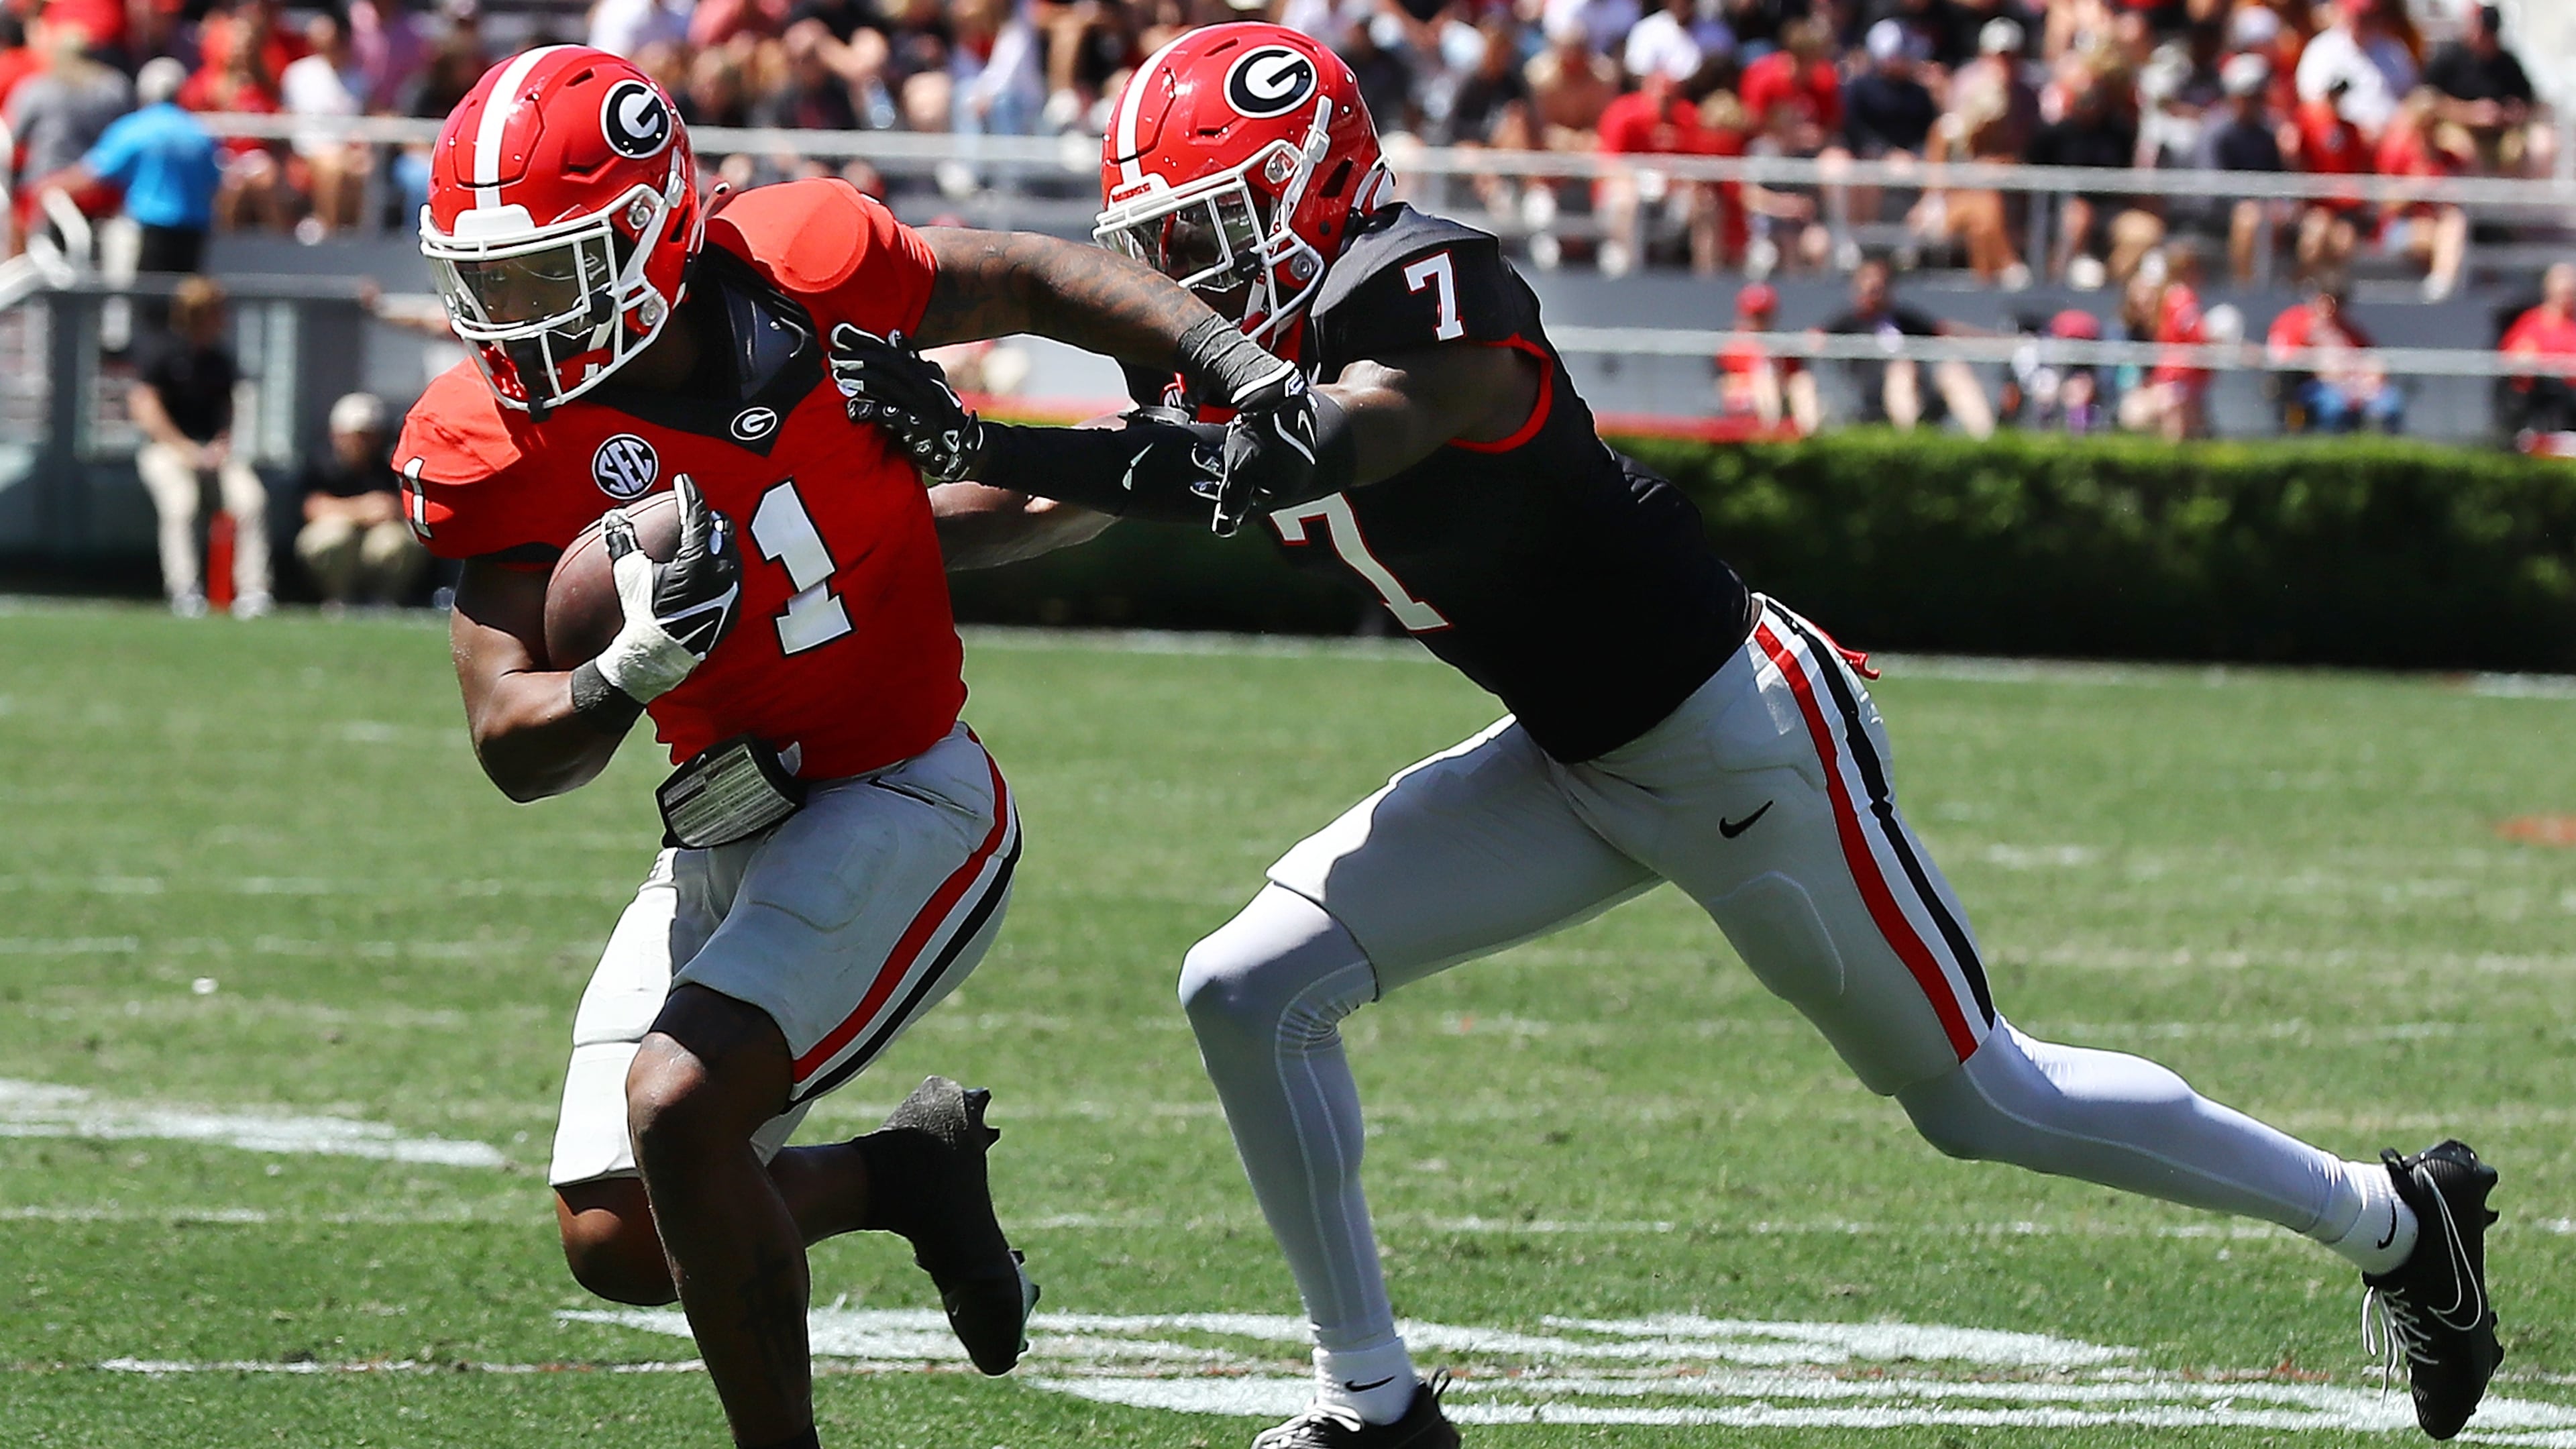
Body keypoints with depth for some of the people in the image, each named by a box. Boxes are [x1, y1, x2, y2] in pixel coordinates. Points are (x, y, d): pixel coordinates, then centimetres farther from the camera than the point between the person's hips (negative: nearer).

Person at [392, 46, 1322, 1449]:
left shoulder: (795, 275, -17)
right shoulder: (502, 444, -10)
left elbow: (1033, 281, 0)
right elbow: (516, 746, -10)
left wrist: (1239, 369, -12)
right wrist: (630, 671, -32)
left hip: (903, 805, -5)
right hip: (726, 832, 5)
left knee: (677, 1107, -24)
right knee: (617, 1241, 1)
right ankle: (913, 1167, 27)